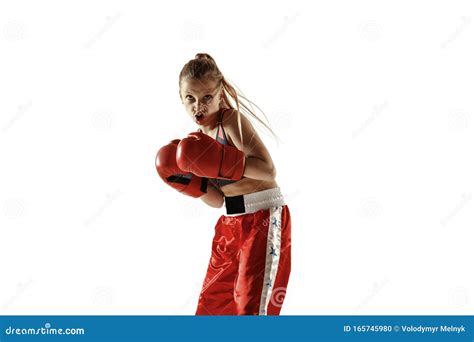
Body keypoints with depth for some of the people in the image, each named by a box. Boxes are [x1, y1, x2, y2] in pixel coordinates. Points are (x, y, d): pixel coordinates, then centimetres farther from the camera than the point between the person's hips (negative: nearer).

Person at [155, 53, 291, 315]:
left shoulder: (233, 120, -14)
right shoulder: (197, 140, 7)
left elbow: (269, 170, -23)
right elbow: (218, 200, 6)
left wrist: (224, 163, -31)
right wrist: (186, 180, -8)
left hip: (264, 220, -8)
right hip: (230, 224, 8)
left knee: (251, 303, -8)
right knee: (211, 300, 15)